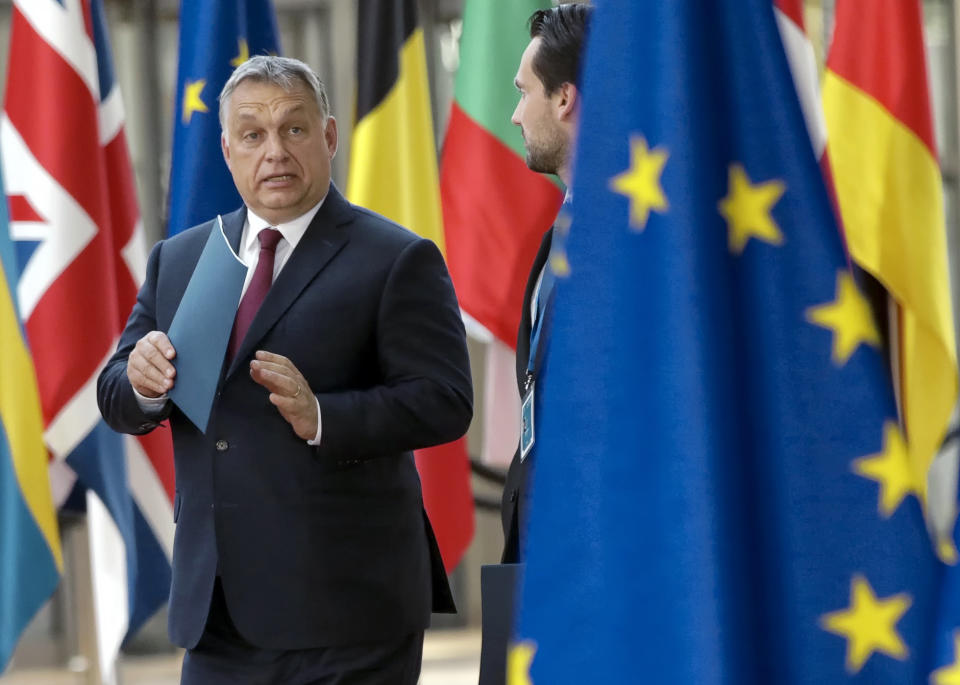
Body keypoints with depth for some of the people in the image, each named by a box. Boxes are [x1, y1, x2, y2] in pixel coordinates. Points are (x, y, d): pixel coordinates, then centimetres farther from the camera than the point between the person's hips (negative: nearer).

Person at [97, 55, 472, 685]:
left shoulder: (398, 261, -3)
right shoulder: (178, 260, 14)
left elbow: (445, 402, -11)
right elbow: (117, 399, 13)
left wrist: (322, 417, -25)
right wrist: (143, 381, -11)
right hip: (219, 609, 5)